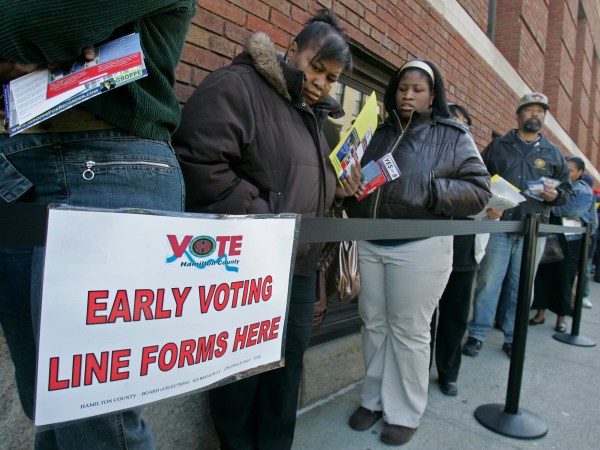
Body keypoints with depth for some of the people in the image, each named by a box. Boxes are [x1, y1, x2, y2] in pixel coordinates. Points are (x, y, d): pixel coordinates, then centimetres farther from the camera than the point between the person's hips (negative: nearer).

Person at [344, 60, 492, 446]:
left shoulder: (453, 136, 1)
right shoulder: (381, 134, 13)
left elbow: (479, 190, -6)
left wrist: (430, 190, -19)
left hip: (420, 247, -4)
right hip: (370, 244, 5)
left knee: (409, 330, 4)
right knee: (374, 324, 12)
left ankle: (405, 413, 23)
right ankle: (374, 399, 30)